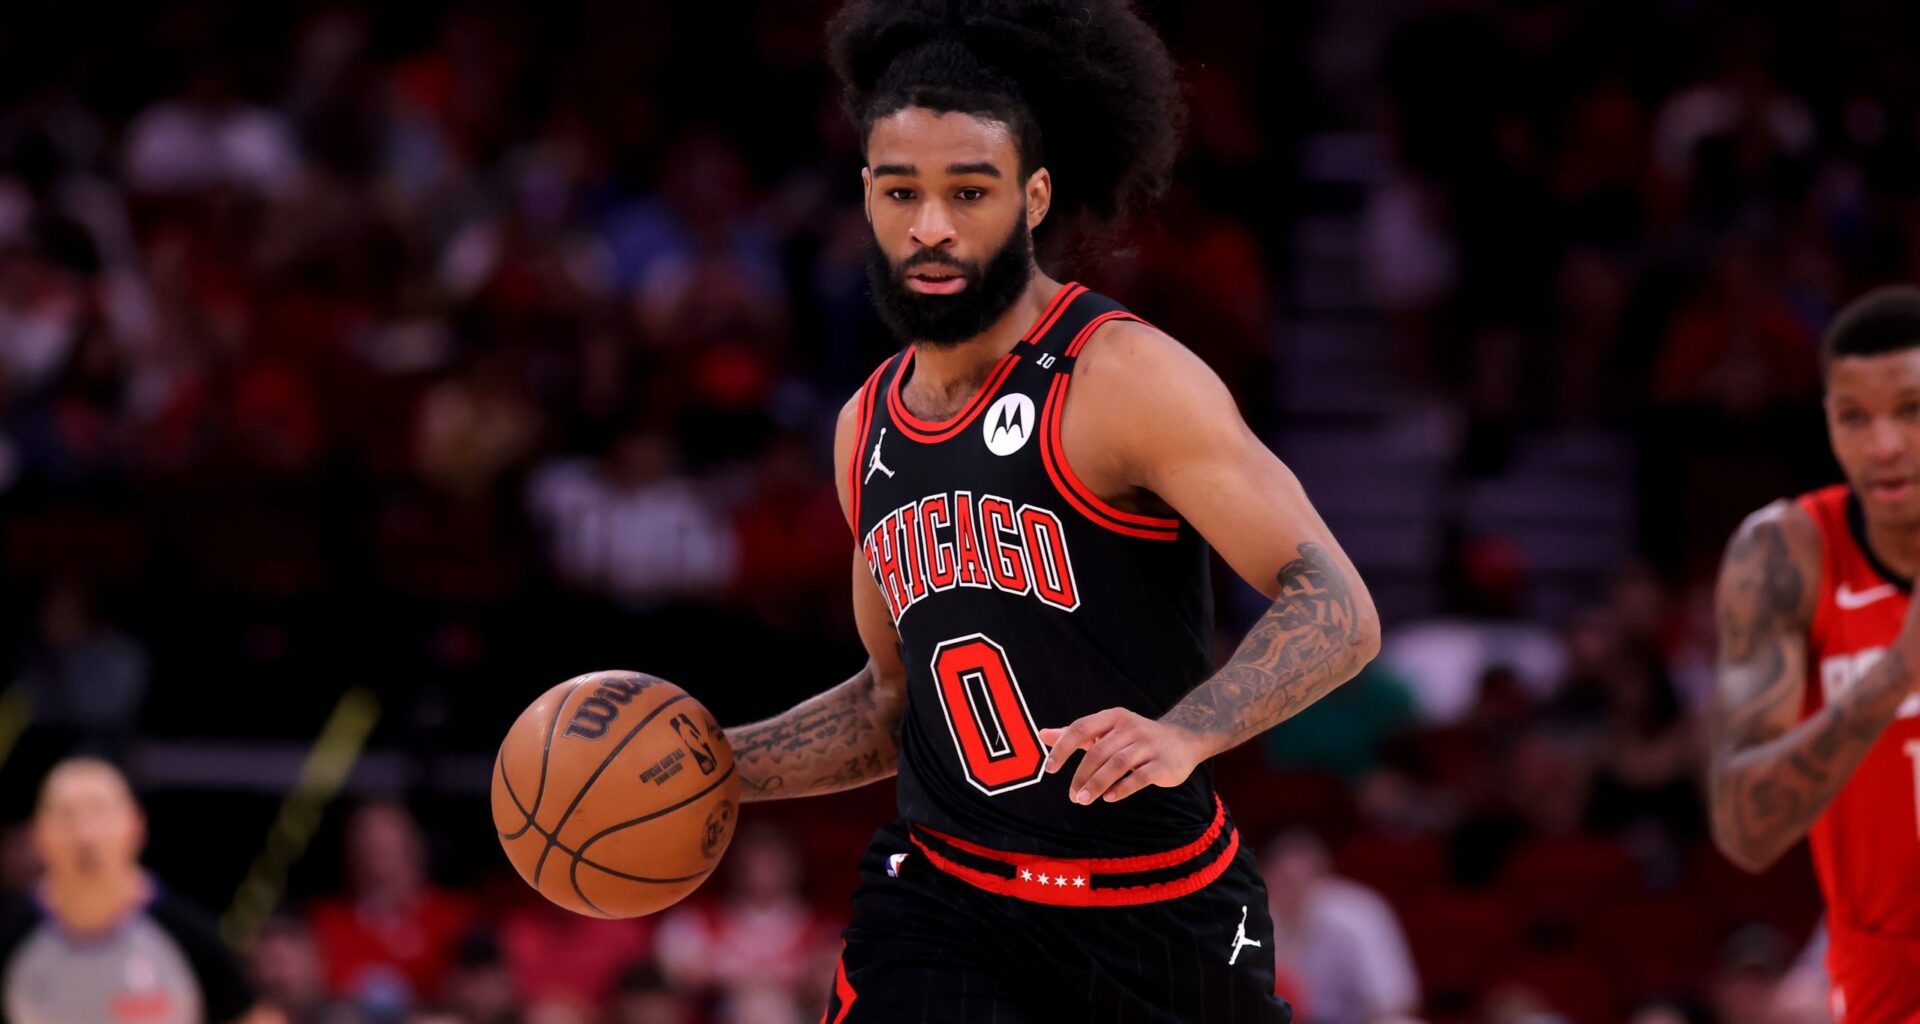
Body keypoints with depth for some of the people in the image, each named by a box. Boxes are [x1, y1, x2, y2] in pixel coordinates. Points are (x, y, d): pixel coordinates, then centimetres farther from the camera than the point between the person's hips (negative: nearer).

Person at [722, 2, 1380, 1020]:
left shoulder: (1123, 377, -12)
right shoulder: (868, 427, 10)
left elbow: (1338, 611, -20)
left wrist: (1182, 734, -36)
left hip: (1159, 919, -4)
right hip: (940, 902, 4)